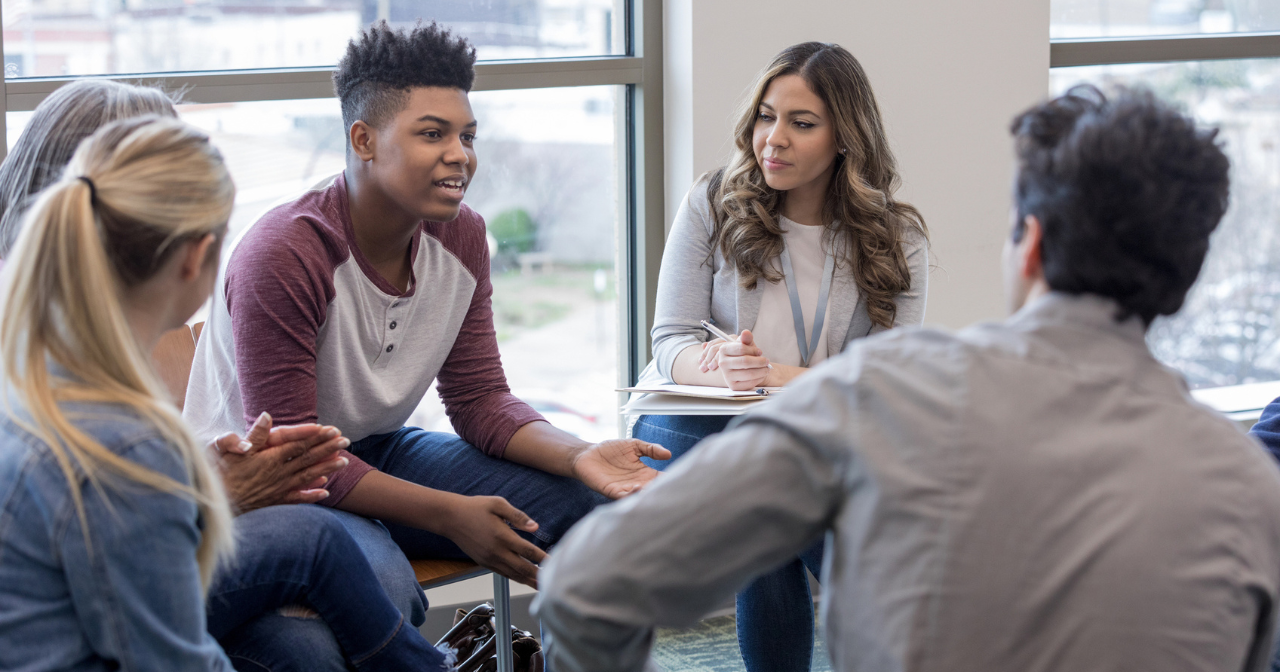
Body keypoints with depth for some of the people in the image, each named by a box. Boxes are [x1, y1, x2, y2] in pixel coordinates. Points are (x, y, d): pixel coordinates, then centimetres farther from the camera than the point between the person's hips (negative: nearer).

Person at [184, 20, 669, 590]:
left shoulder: (461, 238, -3)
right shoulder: (281, 257, -25)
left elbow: (480, 399, 1)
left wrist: (579, 456, -20)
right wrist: (449, 515, -31)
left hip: (378, 454, 7)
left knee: (590, 502, -9)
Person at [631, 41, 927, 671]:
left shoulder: (895, 237, 1)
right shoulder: (713, 204, 1)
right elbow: (670, 340, -3)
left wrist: (775, 376, -26)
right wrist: (722, 368, -28)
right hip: (698, 425, 0)